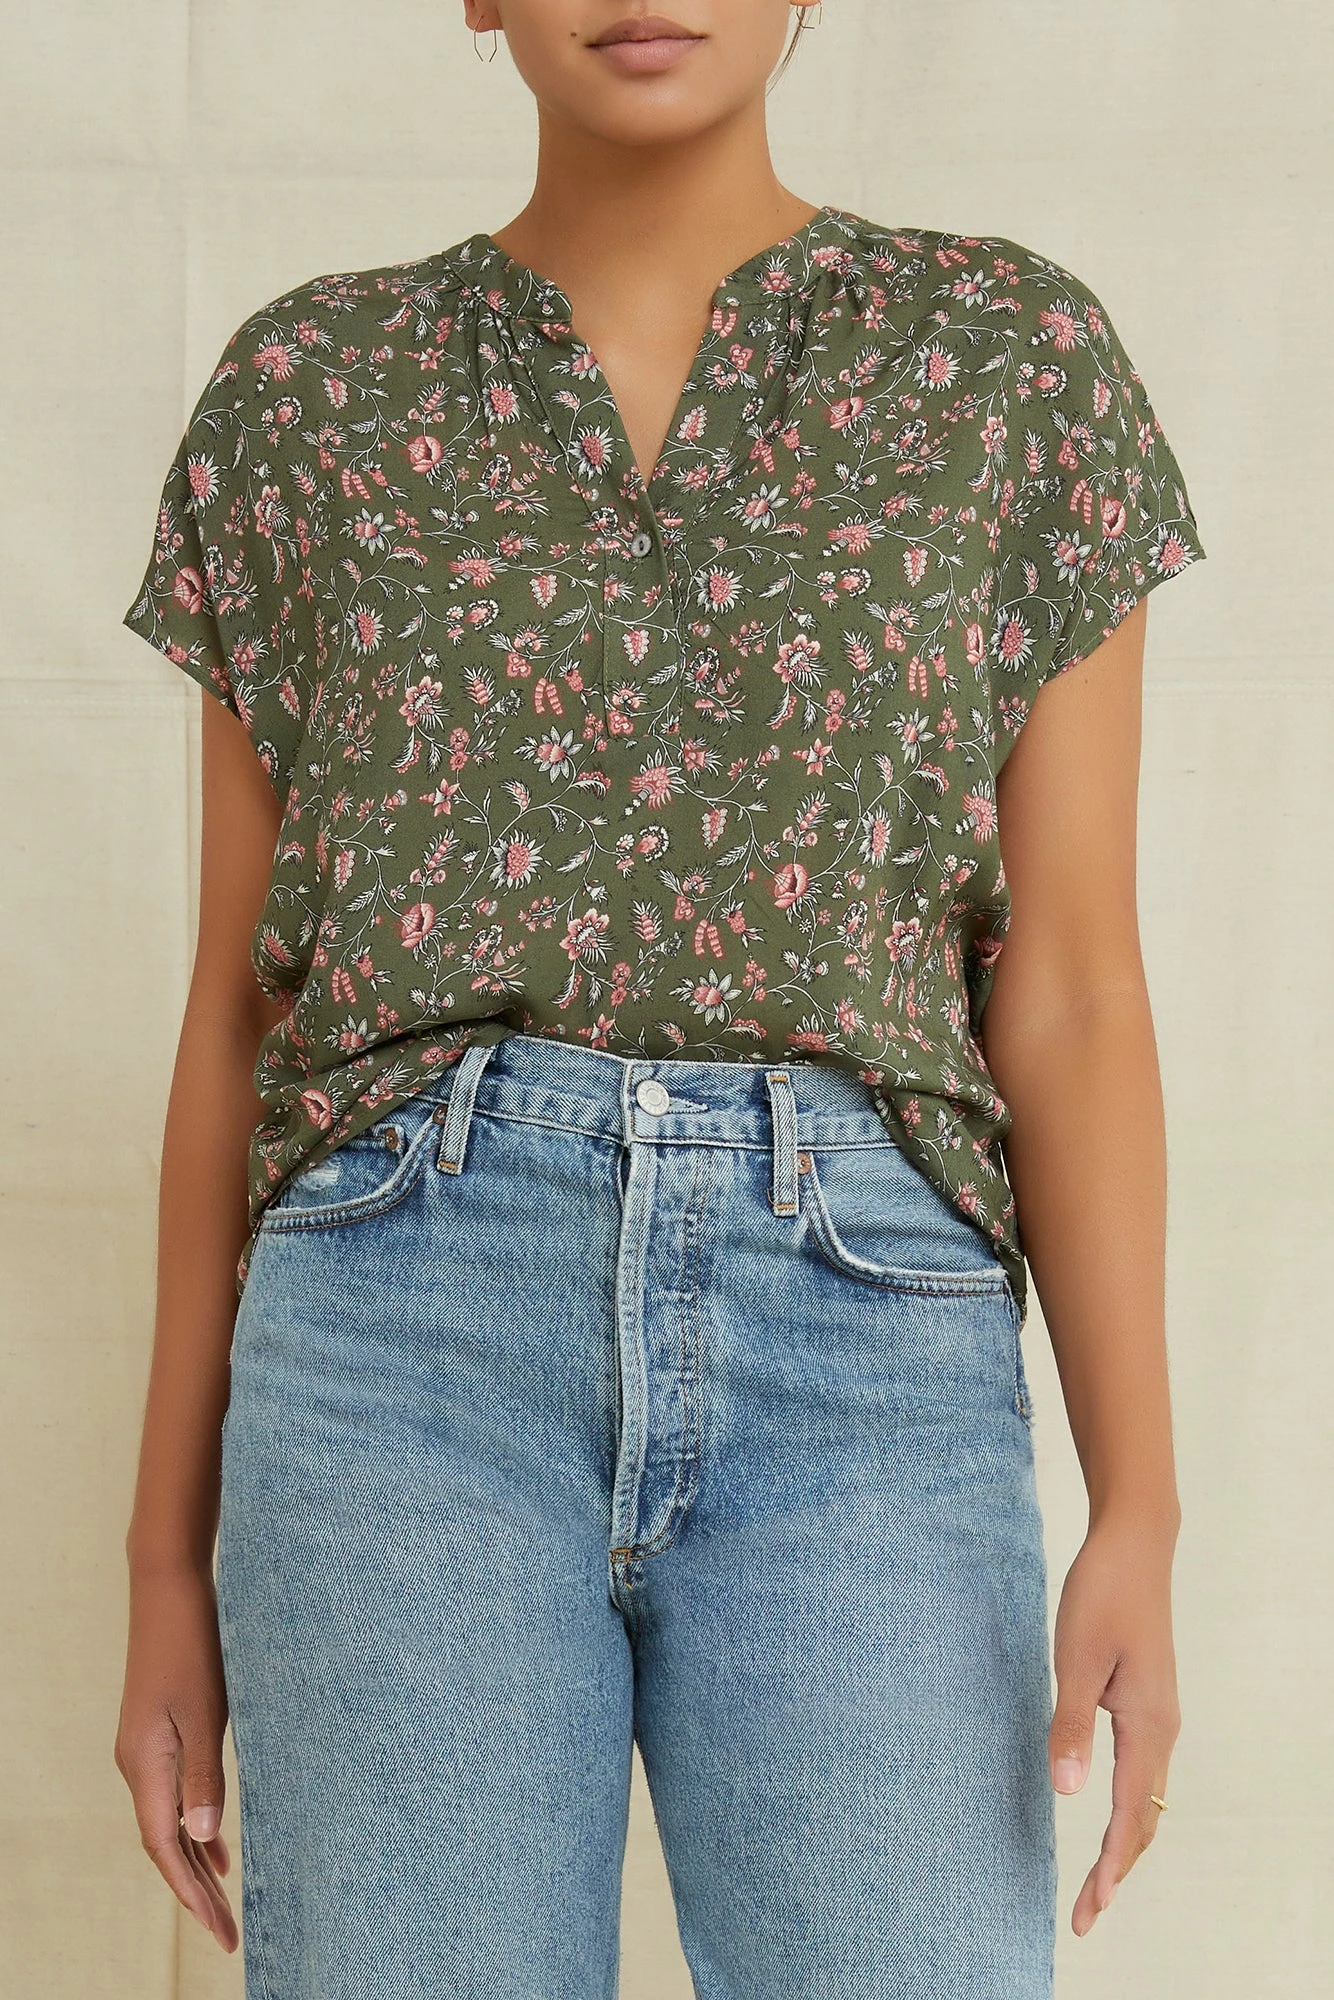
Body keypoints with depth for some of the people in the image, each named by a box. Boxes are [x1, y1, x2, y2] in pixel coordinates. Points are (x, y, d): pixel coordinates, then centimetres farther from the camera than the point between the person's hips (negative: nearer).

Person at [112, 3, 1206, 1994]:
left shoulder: (1017, 356, 11)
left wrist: (1139, 1516, -3)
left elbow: (1068, 991, 6)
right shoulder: (307, 389, 13)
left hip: (864, 1361, 0)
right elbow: (242, 1006, 13)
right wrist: (170, 1553, 10)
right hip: (417, 1336, 1)